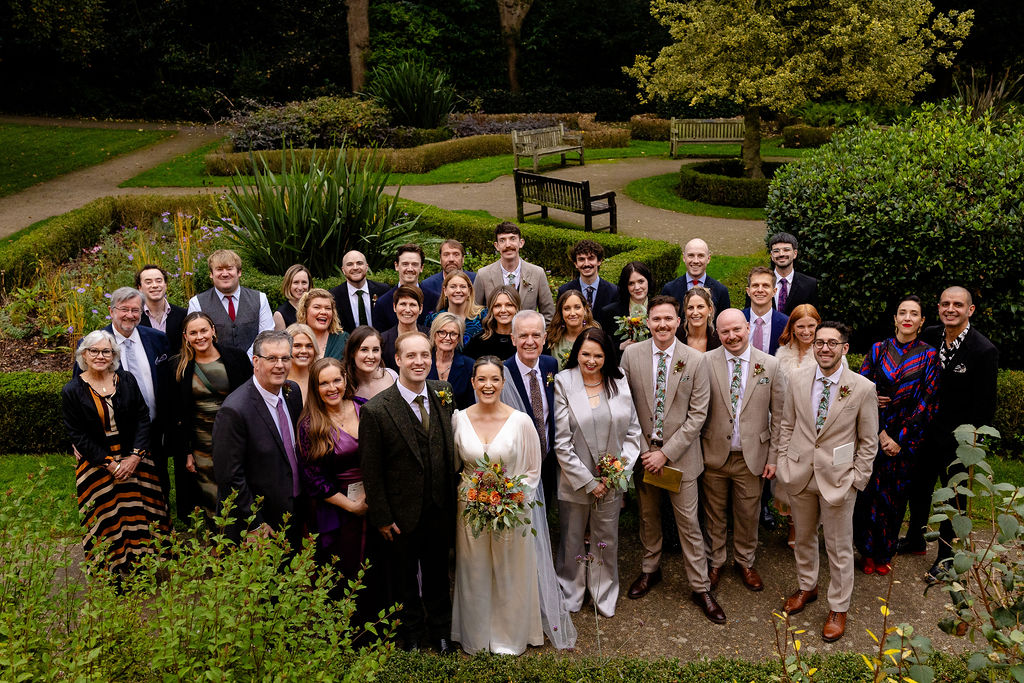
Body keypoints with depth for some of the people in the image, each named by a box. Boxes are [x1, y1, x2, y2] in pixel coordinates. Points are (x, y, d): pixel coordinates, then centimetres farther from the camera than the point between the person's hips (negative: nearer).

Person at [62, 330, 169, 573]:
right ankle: (113, 573, 16)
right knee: (107, 518, 4)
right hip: (97, 464, -2)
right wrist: (108, 462, -11)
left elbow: (143, 417, 0)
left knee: (140, 512, 5)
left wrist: (136, 456, -11)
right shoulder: (72, 391, -4)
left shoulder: (127, 380, 1)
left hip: (134, 459, 2)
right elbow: (77, 434, -5)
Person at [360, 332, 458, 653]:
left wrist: (452, 499, 2)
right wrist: (381, 517, -11)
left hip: (440, 509, 4)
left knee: (438, 574, 23)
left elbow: (451, 450, 4)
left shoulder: (444, 393, -5)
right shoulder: (376, 410, -19)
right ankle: (412, 635, 42)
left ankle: (441, 631, 45)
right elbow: (371, 470, -13)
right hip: (402, 514, -3)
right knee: (404, 578, 19)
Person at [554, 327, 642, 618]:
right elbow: (561, 442, -12)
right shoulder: (563, 383, -10)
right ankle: (570, 595, 35)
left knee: (607, 539, 16)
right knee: (572, 541, 12)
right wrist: (587, 481, -12)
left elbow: (633, 431, 4)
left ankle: (604, 595, 37)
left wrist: (620, 467, -10)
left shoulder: (620, 383, -1)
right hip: (574, 480, -2)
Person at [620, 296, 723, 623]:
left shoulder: (695, 360, -9)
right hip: (643, 451, 2)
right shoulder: (631, 355, -3)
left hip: (680, 454, -2)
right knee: (648, 515, 17)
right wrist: (640, 448, -7)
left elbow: (698, 414, -9)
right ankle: (650, 569, 38)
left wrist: (666, 452, -14)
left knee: (688, 521, 4)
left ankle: (700, 587, 19)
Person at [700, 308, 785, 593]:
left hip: (752, 456, 1)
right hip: (715, 453, 0)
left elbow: (778, 416, 0)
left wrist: (773, 457, -2)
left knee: (748, 514, 15)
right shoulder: (705, 362, -7)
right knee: (714, 513, 14)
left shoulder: (770, 365, -4)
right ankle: (715, 562, 35)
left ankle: (745, 562, 38)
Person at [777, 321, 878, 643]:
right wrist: (783, 462, 4)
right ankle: (807, 587, 43)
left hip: (838, 478, -3)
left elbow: (869, 442, -5)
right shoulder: (798, 381, -2)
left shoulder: (863, 388, -11)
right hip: (799, 474, 3)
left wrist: (856, 480, -7)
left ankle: (838, 608, 28)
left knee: (839, 548, 9)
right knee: (803, 537, 20)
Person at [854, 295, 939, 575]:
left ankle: (884, 553, 26)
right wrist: (881, 434, -11)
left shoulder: (929, 355, -1)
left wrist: (901, 440, -10)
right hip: (873, 433, 1)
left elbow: (926, 402, -4)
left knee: (894, 495, 8)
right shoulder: (878, 349, 2)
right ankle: (868, 550, 20)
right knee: (869, 491, 3)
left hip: (907, 437, -1)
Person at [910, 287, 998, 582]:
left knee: (953, 499, 11)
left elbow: (985, 406, -15)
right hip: (926, 433, 6)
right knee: (918, 487, 21)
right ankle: (915, 540, 43)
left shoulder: (984, 351, -19)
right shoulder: (929, 336, -4)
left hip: (956, 440, -5)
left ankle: (945, 557, 28)